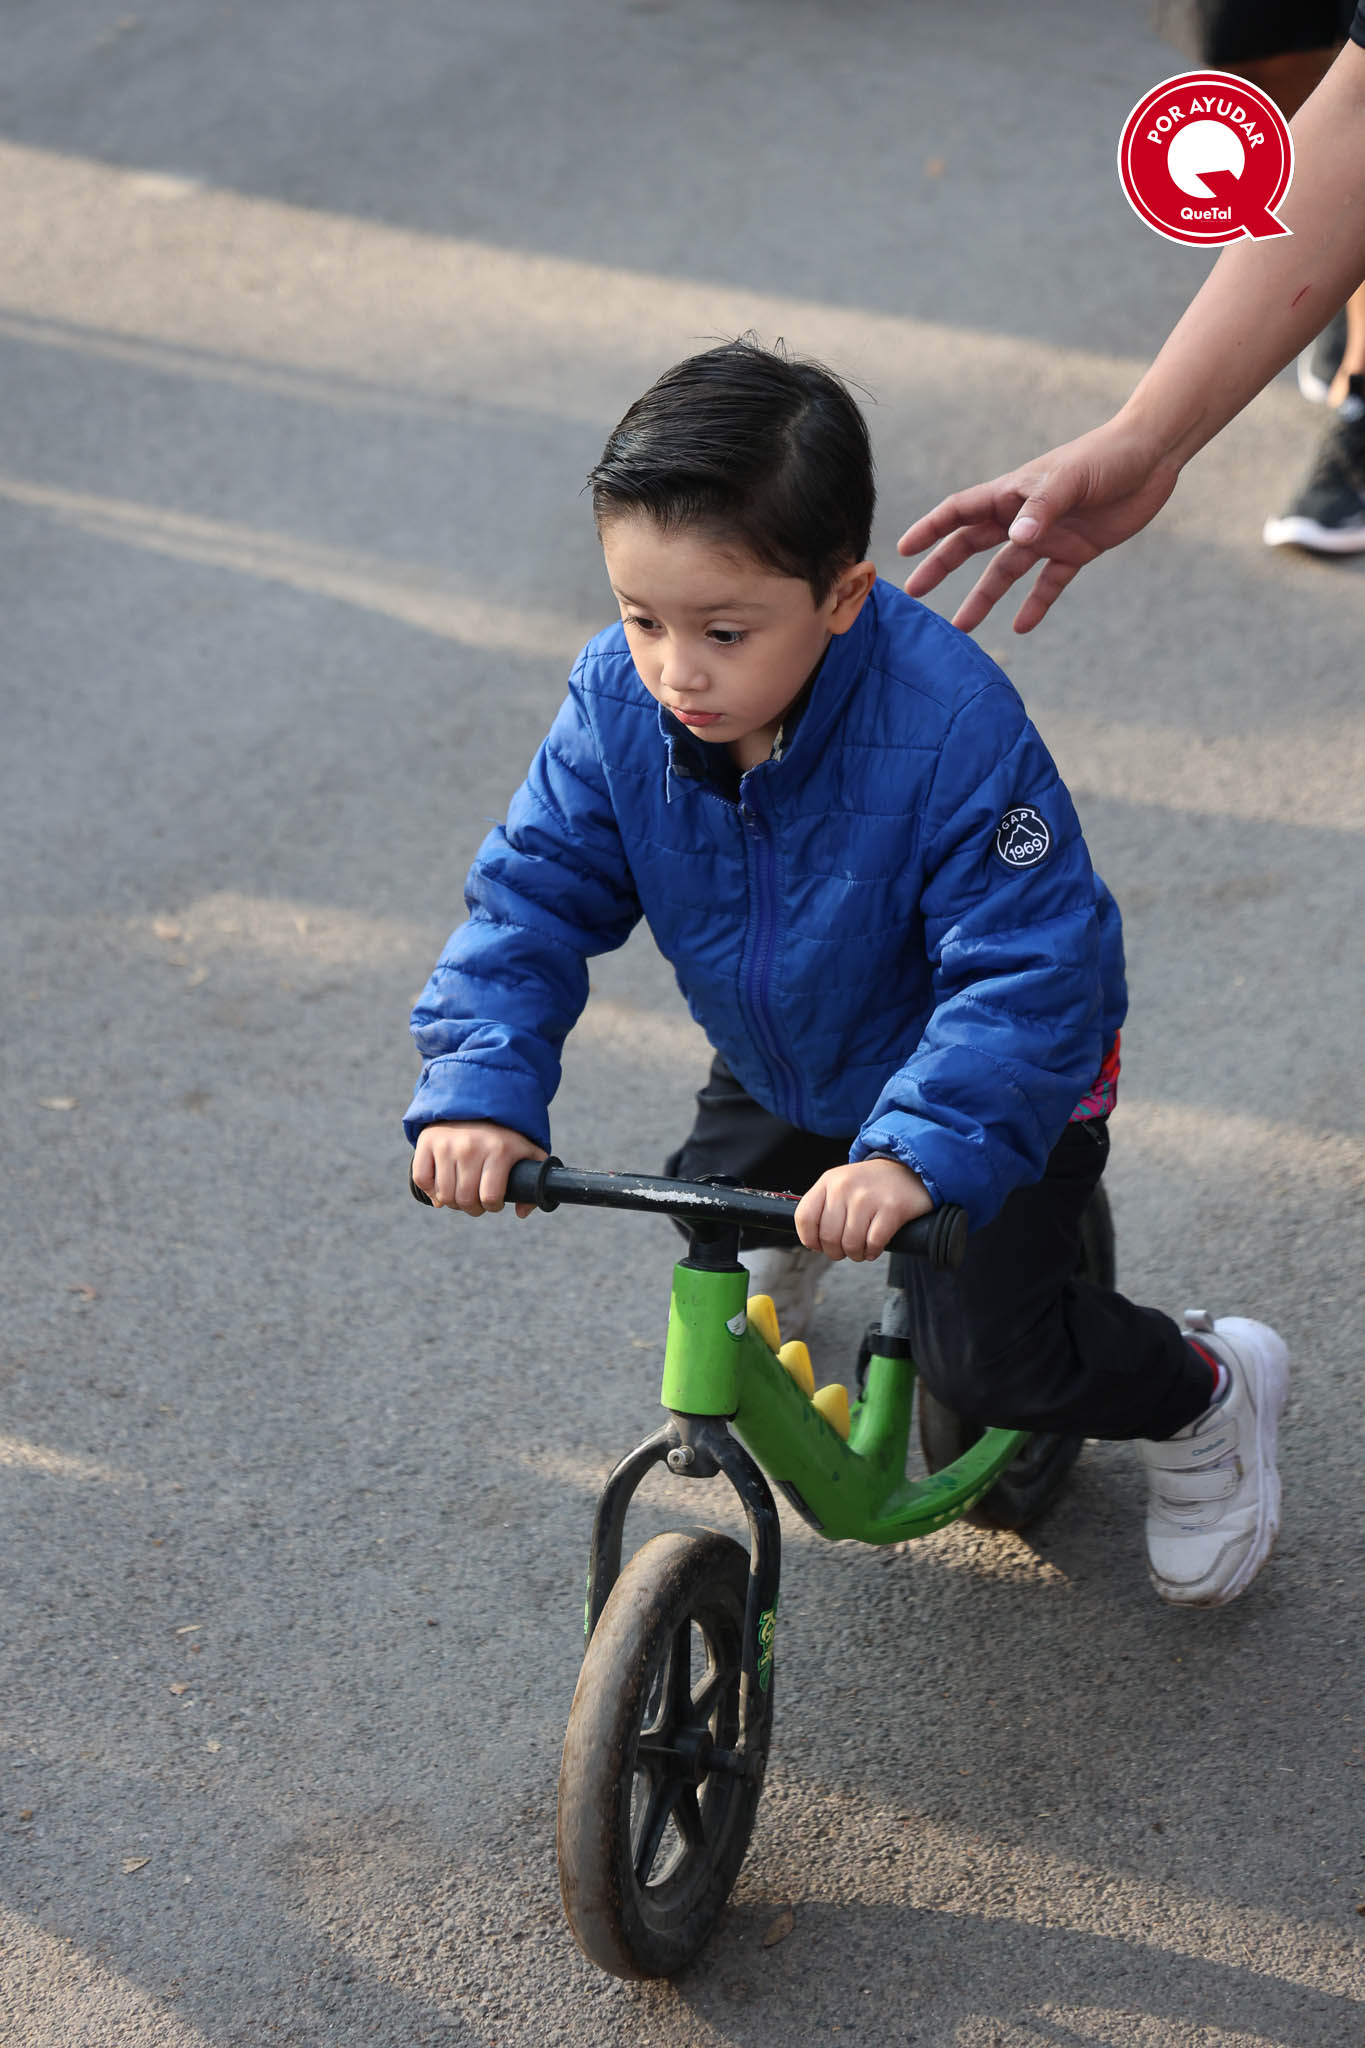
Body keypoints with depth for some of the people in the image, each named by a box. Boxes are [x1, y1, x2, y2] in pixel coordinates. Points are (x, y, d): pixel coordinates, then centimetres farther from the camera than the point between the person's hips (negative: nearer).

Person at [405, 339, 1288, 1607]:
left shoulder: (950, 728, -39)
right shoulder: (619, 702, -23)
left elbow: (1033, 970, -40)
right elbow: (532, 897, -19)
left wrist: (915, 1157, -53)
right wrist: (477, 1089, -34)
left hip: (989, 1071, -5)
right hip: (782, 1065, 6)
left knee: (983, 1356, -10)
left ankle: (1209, 1394, 19)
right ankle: (803, 1235, 50)